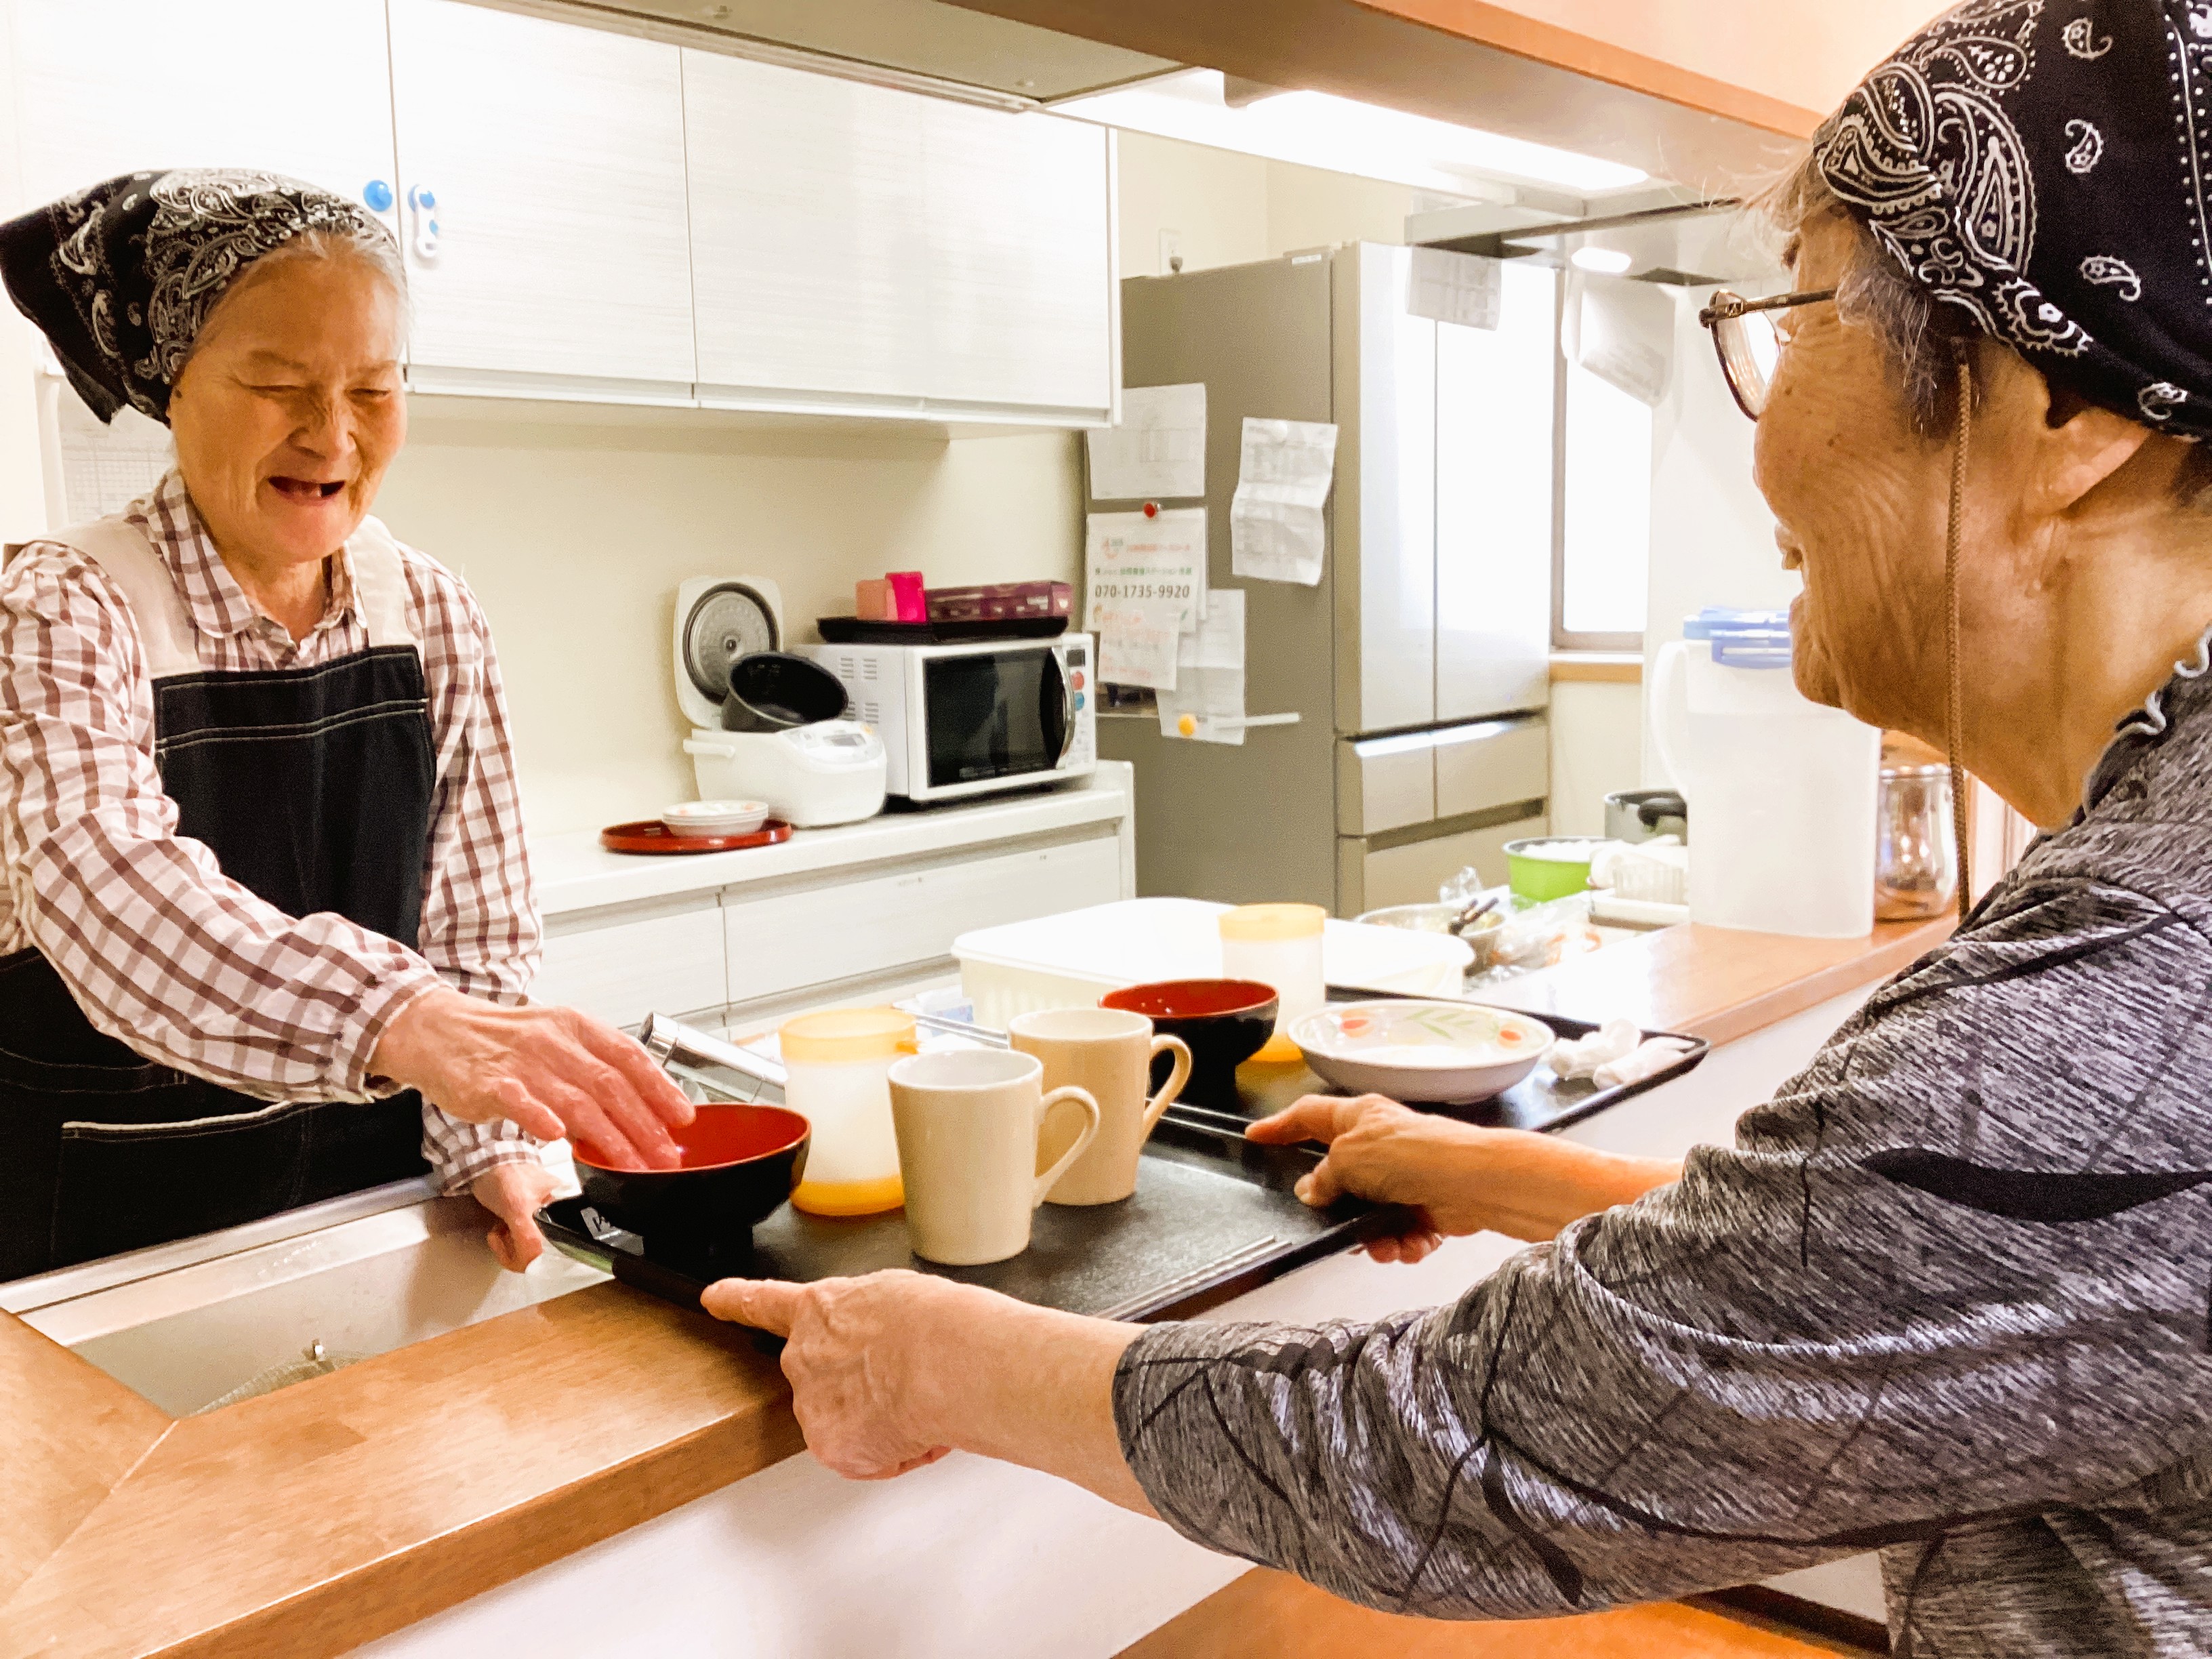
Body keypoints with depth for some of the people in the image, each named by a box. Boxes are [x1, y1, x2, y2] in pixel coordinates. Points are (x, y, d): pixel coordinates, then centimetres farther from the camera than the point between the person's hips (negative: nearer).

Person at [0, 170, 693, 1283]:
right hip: (111, 1220, -3)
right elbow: (104, 882, -32)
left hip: (369, 1174, 4)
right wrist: (400, 1019, -48)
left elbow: (474, 922, 2)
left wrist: (492, 1141, -14)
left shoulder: (434, 616, -1)